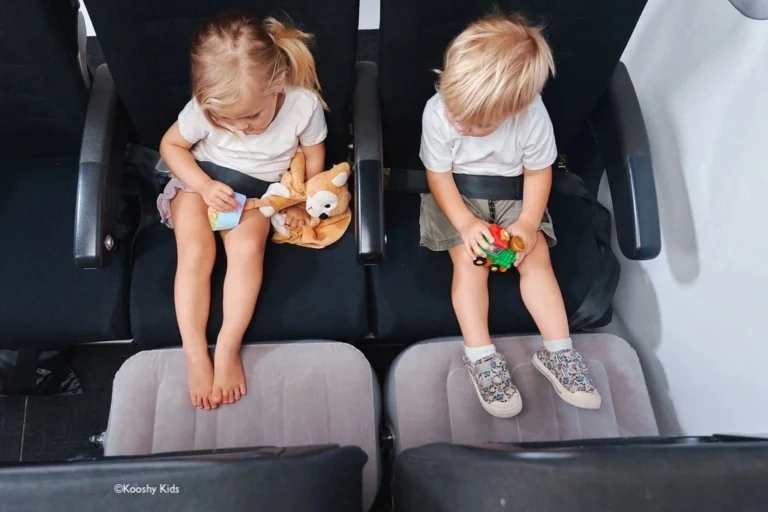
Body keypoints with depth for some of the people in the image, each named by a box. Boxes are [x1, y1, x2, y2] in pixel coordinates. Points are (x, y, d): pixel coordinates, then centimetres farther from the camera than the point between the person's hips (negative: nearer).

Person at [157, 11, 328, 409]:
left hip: (261, 193, 0)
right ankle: (195, 355, -16)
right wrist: (205, 185, -20)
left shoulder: (304, 104, -22)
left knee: (247, 247, -29)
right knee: (195, 252, -24)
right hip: (203, 184, 0)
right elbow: (171, 145, -5)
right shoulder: (204, 108, -21)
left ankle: (228, 349, -19)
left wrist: (301, 202, -9)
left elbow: (313, 157, -3)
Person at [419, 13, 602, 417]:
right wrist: (466, 222, -26)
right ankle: (480, 358, -12)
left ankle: (558, 352, -3)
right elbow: (438, 175, -16)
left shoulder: (532, 115, -25)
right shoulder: (438, 112, -27)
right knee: (470, 261, -19)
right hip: (455, 196, -1)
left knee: (536, 257, -13)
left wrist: (528, 223, -19)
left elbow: (538, 171, -9)